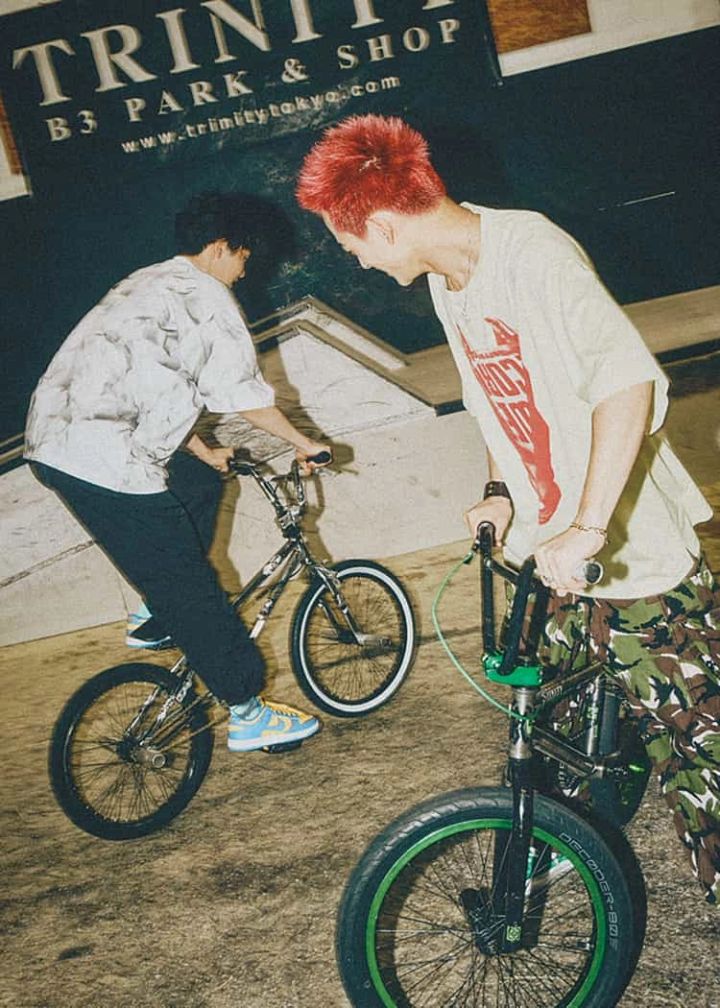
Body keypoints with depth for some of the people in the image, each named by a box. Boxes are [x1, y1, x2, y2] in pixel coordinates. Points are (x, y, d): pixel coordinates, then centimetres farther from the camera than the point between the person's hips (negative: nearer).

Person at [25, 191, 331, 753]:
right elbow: (246, 394, -3)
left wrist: (204, 452, 36)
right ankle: (249, 713, 8)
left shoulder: (149, 285, 25)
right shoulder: (207, 297, -4)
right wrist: (303, 444, 12)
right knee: (191, 589, -1)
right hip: (106, 461, -10)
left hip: (54, 439, 10)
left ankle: (160, 615, 28)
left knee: (200, 482, 27)